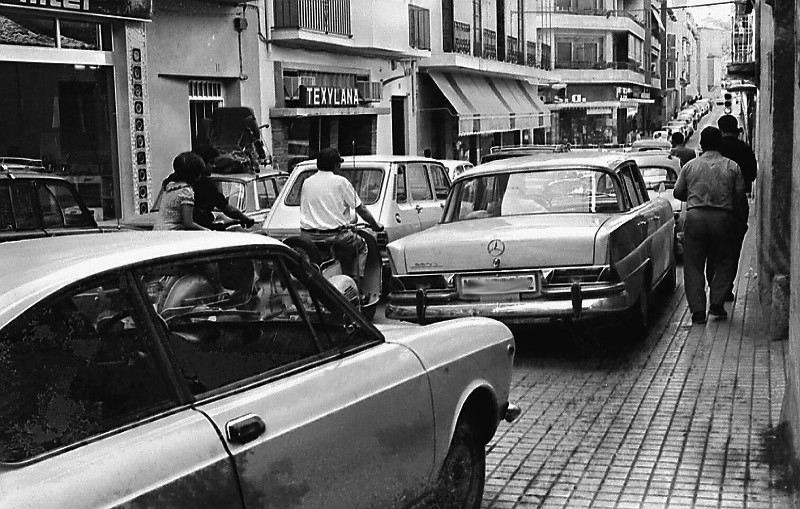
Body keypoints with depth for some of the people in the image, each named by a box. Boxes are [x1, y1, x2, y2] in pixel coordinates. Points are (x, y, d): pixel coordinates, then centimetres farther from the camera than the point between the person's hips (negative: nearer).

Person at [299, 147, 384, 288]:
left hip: (307, 238, 5)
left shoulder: (306, 182, 10)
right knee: (361, 246, 20)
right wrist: (376, 225, 17)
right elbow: (360, 209, 2)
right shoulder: (340, 182, -3)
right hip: (334, 237, -5)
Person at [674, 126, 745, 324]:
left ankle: (698, 310, -1)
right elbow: (740, 194, 3)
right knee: (722, 263, 15)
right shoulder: (732, 167, 5)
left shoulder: (690, 166, 7)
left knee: (693, 265, 6)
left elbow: (678, 193, 11)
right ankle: (717, 303, 7)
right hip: (723, 217, 0)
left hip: (695, 216, 0)